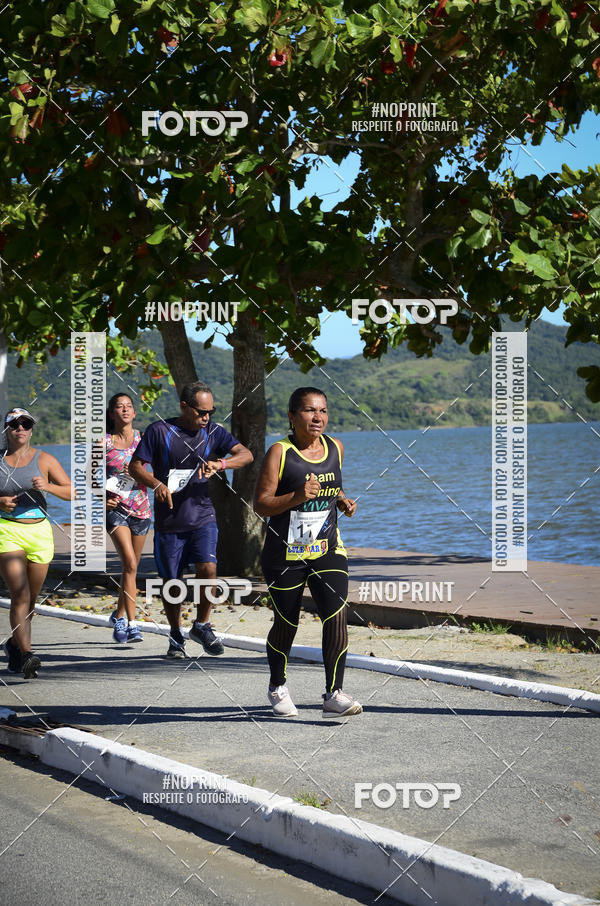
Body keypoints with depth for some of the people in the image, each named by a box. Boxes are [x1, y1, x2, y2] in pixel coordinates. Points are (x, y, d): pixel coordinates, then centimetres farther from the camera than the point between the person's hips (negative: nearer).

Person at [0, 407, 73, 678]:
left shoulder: (44, 460, 4)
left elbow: (72, 492, 1)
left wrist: (48, 486, -17)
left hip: (39, 532, 2)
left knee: (31, 598, 12)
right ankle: (26, 655, -21)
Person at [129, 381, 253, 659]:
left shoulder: (212, 432, 4)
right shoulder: (159, 431, -4)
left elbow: (246, 454, -3)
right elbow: (135, 466, -4)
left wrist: (220, 464, -22)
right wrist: (156, 484, -23)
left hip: (202, 516, 1)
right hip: (168, 520, -1)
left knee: (208, 568, -19)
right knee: (171, 581, 5)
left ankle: (201, 626, 2)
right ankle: (176, 636, 25)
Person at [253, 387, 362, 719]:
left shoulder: (335, 447, 5)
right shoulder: (280, 452, -11)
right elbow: (260, 505, -12)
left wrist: (342, 501, 3)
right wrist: (297, 497, -26)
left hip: (328, 549, 4)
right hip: (285, 553, -3)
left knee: (337, 617, -12)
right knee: (285, 624, 9)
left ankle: (333, 695, -6)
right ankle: (278, 687, 33)